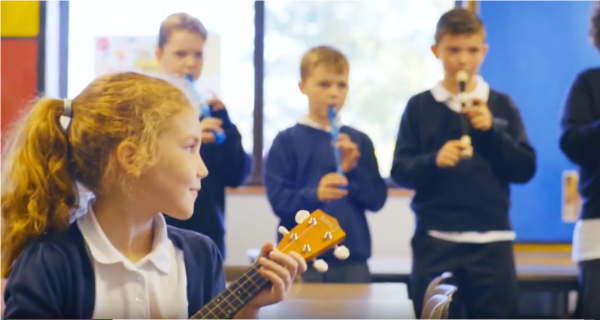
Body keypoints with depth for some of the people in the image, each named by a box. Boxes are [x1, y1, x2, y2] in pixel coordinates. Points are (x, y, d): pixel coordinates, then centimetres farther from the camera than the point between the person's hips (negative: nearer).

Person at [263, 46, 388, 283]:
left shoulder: (359, 141, 10)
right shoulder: (287, 141, 0)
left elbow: (377, 199, 5)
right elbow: (278, 200, -9)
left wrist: (354, 170, -11)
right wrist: (315, 195, -27)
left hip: (352, 259, 3)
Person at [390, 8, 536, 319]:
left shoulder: (502, 105, 8)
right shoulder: (419, 106, 5)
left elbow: (525, 169, 3)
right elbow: (400, 171, -1)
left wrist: (492, 131, -11)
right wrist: (433, 160, -20)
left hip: (491, 240, 1)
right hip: (435, 239, -1)